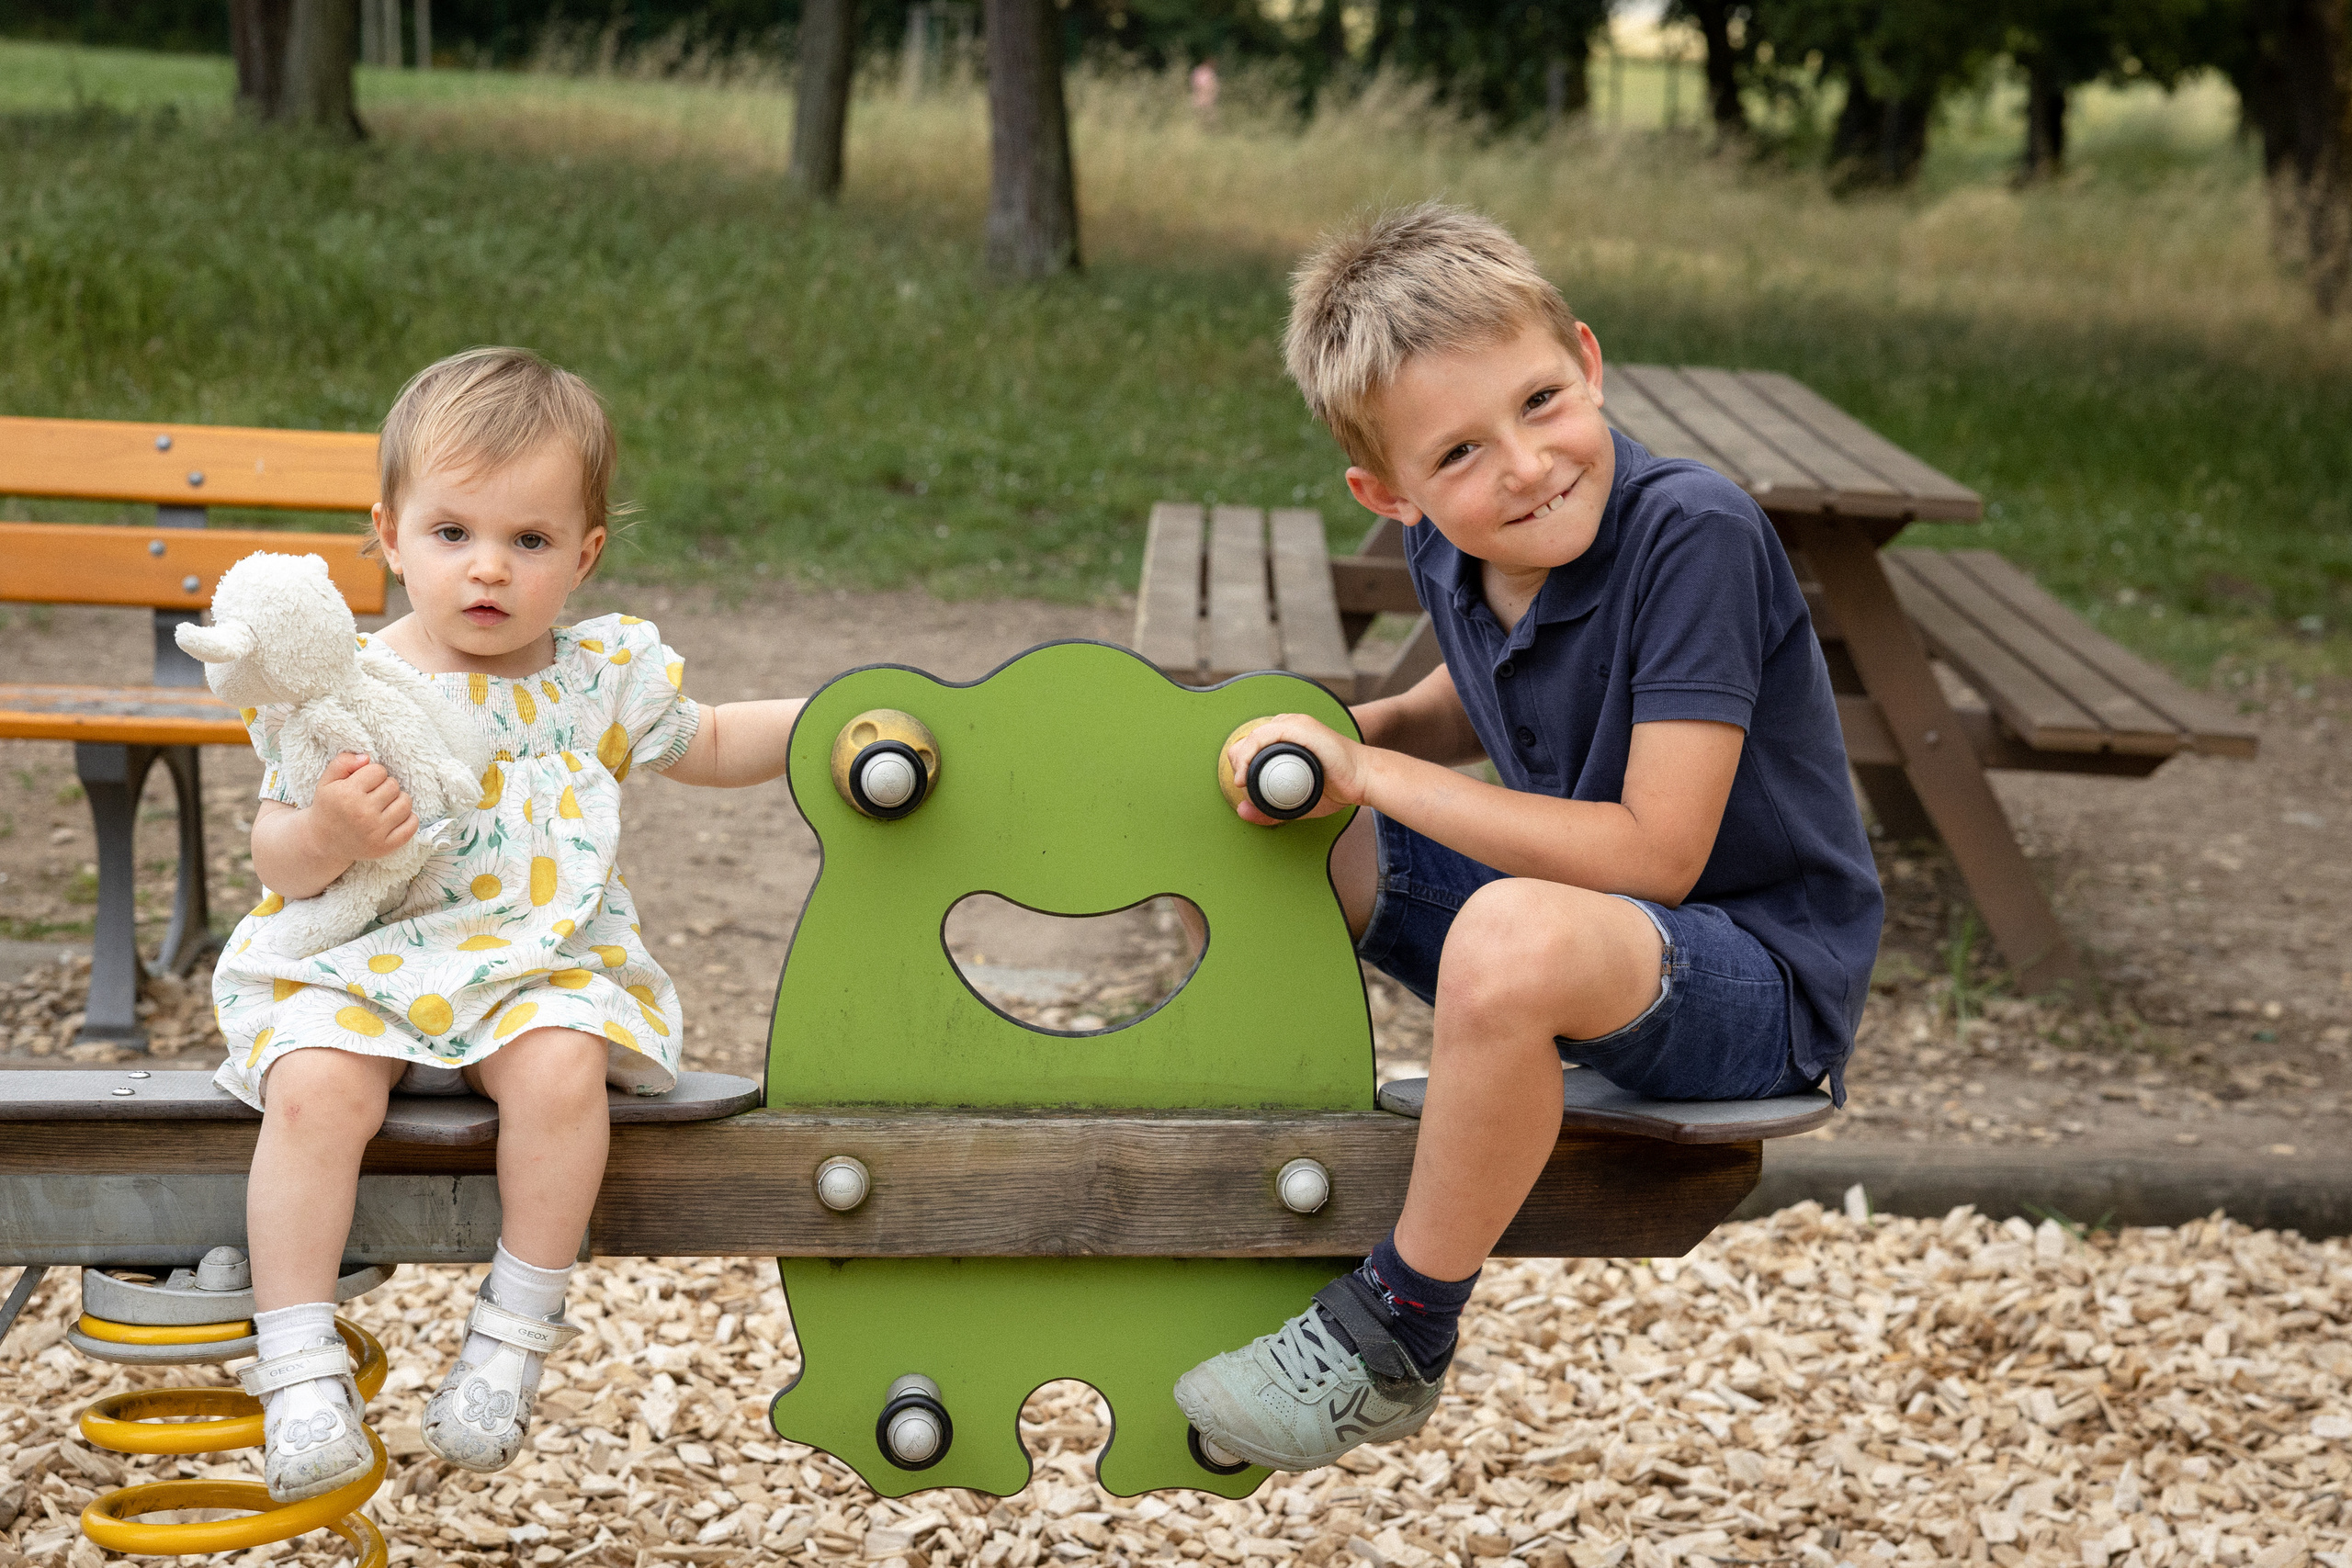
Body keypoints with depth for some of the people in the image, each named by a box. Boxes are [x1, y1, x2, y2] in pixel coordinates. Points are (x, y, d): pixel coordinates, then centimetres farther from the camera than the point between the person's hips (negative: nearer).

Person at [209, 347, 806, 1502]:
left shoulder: (602, 676, 6)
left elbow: (706, 745, 25)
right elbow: (274, 860, -2)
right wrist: (328, 835, -24)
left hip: (543, 969, 1)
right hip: (359, 968, -1)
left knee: (561, 1063, -31)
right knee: (314, 1089, -30)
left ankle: (516, 1331, -13)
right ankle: (300, 1362, -16)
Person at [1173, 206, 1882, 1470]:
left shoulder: (1697, 536, -26)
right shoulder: (1452, 556, -3)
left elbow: (1655, 852, -29)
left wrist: (1373, 774, -25)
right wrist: (1362, 728, -2)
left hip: (1765, 983, -8)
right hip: (1586, 941, 8)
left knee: (1514, 936, -38)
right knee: (1266, 825, 2)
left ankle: (1395, 1339, -17)